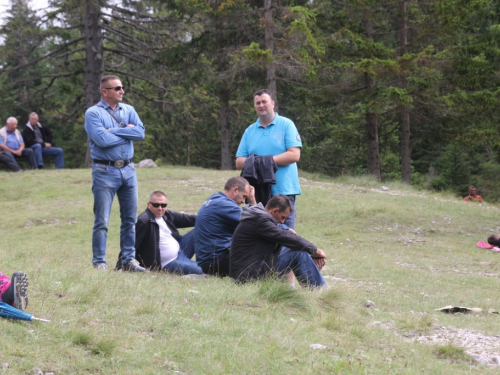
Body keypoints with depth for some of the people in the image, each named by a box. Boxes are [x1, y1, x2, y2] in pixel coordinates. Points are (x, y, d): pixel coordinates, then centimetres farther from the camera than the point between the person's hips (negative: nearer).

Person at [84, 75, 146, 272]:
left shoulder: (128, 110, 11)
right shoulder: (93, 113, -5)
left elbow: (140, 132, -4)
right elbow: (102, 139, -19)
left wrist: (113, 131, -10)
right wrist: (127, 132, -6)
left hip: (128, 169, 6)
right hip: (105, 171, -5)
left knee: (130, 218, 9)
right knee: (101, 220, -4)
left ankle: (128, 260, 17)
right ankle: (99, 262, 2)